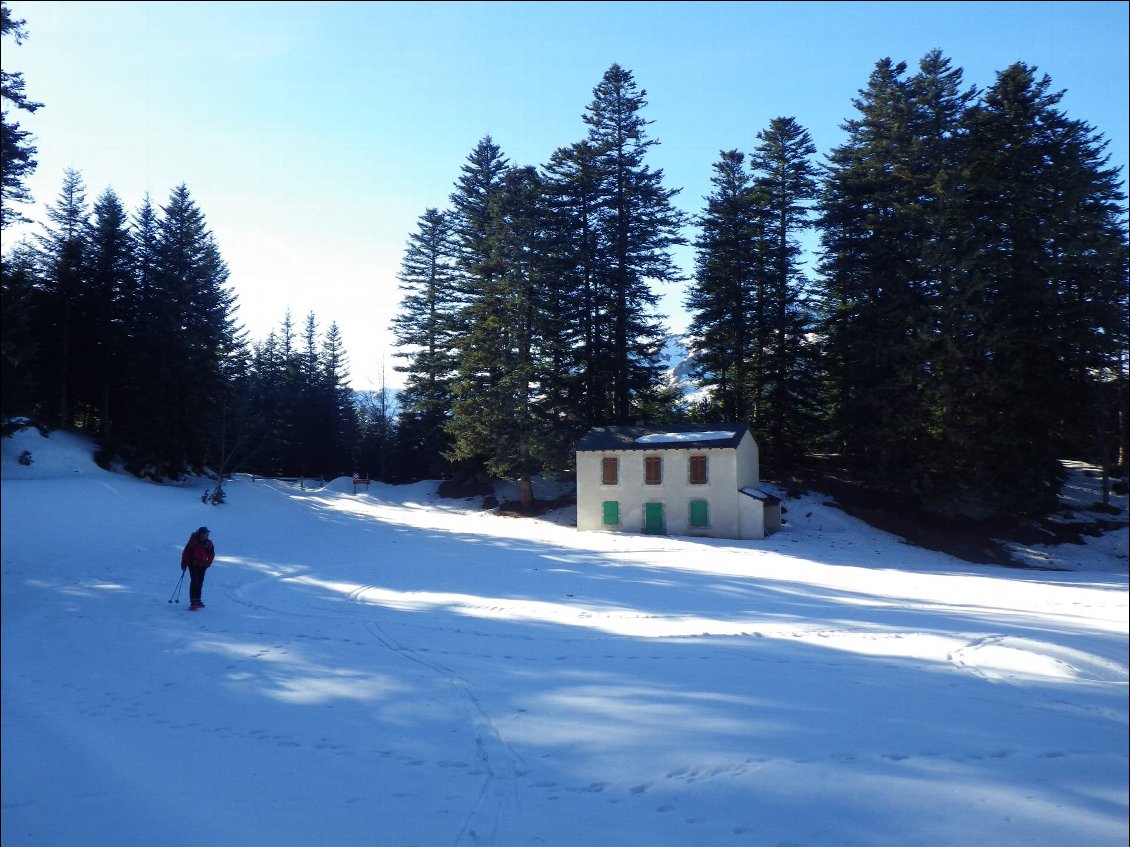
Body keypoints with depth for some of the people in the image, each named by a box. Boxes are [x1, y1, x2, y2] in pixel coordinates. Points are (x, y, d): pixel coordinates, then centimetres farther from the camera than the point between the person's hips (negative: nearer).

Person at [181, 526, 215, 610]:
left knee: (200, 583, 8)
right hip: (193, 565, -4)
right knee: (194, 582, -14)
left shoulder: (209, 543, 1)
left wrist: (208, 563, 0)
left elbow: (212, 554, 13)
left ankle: (197, 601, 20)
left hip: (203, 566, 4)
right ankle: (193, 601, -16)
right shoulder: (193, 541, -10)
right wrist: (184, 564, -5)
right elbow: (186, 552, -5)